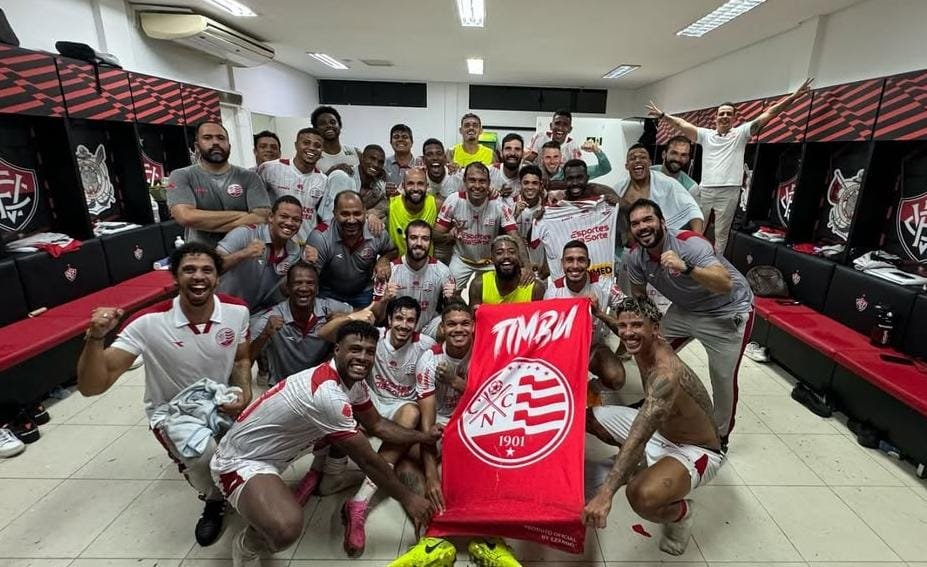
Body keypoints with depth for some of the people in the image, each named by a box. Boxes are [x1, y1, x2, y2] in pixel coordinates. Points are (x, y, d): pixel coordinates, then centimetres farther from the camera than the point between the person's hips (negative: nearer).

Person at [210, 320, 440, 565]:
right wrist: (407, 498, -13)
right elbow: (367, 459, -25)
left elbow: (377, 425, 9)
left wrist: (423, 437, 2)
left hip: (272, 450, 9)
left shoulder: (352, 381, -5)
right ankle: (246, 546, 3)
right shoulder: (327, 392, -33)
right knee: (287, 528, -31)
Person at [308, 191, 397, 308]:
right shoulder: (320, 237, -28)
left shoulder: (377, 232, -19)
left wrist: (384, 259, -17)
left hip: (364, 293, 3)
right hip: (328, 294, -2)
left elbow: (392, 251, 2)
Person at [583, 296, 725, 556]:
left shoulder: (666, 372, -35)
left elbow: (639, 438, -44)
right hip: (657, 429, 9)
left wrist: (606, 493, -48)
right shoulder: (643, 345, -10)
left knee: (642, 496, -38)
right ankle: (633, 461, 25)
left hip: (696, 450, -8)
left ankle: (681, 512, -2)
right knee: (586, 415, 4)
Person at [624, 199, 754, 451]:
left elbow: (725, 284, -43)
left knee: (723, 378, -5)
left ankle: (721, 436, 21)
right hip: (685, 310, 6)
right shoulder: (636, 256, -12)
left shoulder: (689, 243, -32)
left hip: (728, 312, -6)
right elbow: (638, 294, 5)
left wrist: (685, 267, -57)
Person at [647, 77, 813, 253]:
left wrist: (794, 96, -7)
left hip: (729, 192, -1)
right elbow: (681, 124, 7)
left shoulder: (740, 133, 8)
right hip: (705, 190, 1)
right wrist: (663, 115, 1)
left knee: (721, 233, 6)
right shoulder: (705, 135, 12)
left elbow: (768, 115, 1)